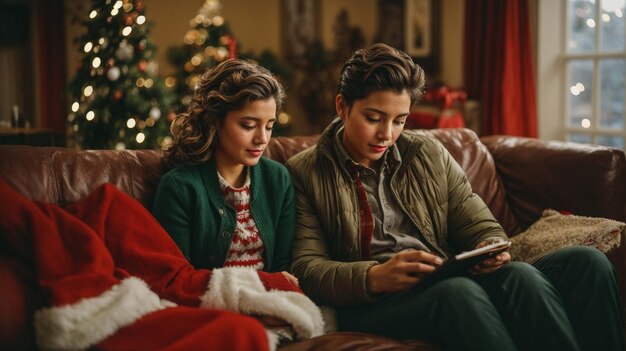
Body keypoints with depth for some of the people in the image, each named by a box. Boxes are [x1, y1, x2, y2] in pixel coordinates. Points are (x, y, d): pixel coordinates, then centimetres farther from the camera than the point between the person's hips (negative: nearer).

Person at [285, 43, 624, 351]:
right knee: (457, 291, -39)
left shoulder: (429, 154, 17)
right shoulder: (304, 174, 5)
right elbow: (305, 268, -4)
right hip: (371, 306, -4)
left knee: (587, 261, -20)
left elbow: (484, 229, 18)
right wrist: (374, 277, -23)